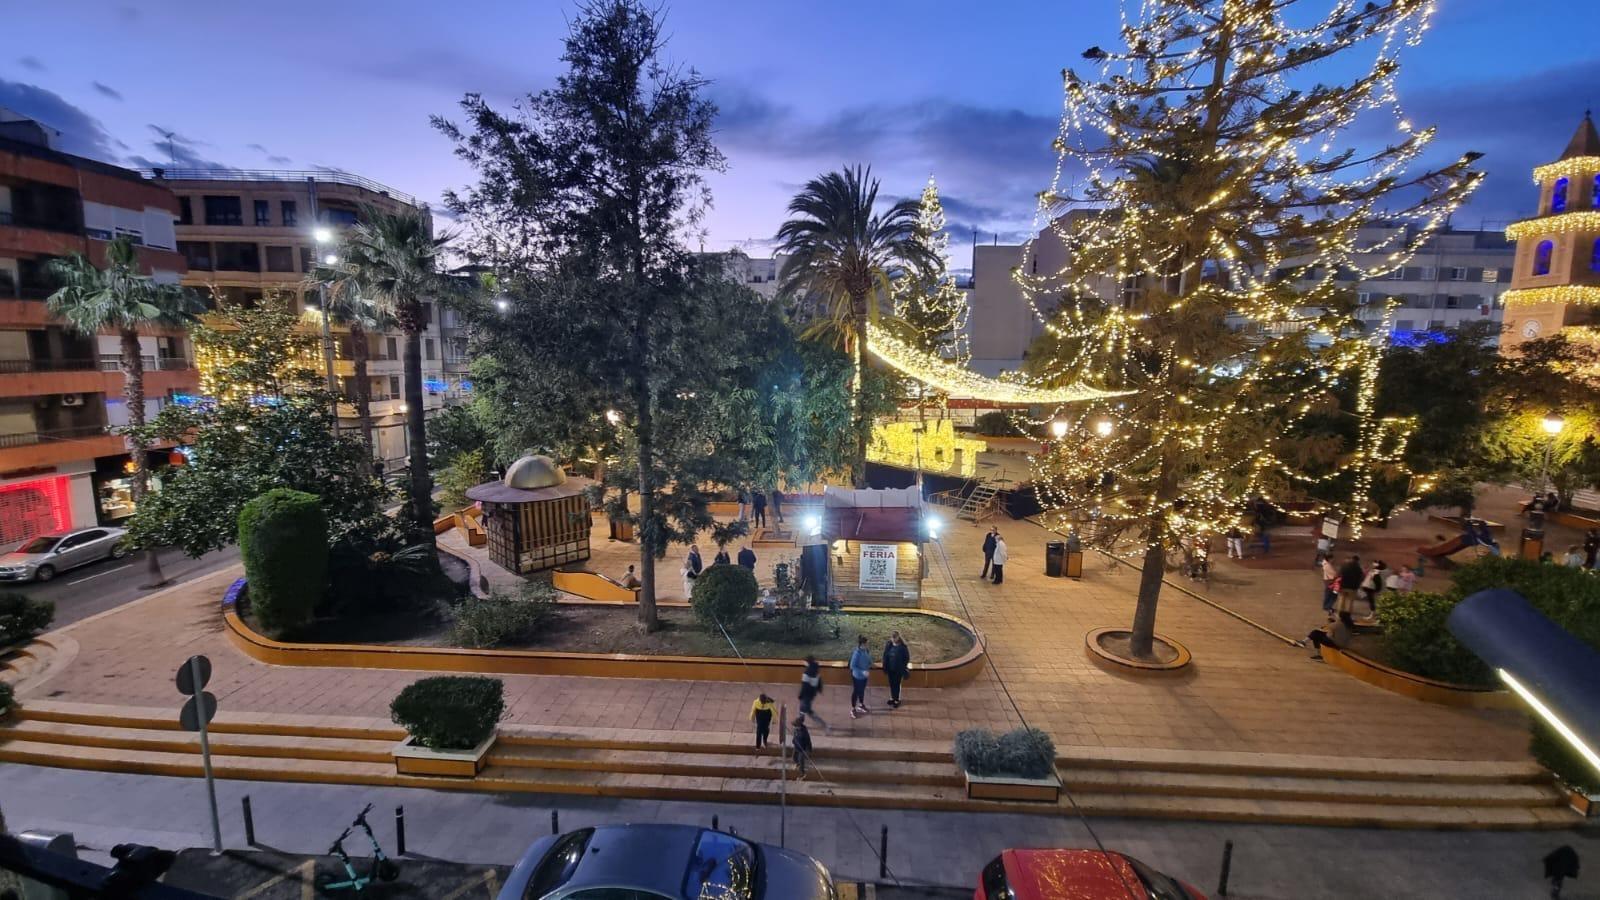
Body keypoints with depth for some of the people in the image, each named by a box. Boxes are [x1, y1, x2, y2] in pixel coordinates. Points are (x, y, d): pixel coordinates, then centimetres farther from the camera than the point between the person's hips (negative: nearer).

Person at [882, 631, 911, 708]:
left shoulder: (903, 647, -17)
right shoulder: (888, 645, -6)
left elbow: (907, 658, -10)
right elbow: (885, 656, 2)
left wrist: (904, 668, -12)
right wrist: (885, 667, 1)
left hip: (899, 669, -4)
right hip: (890, 669, 4)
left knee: (897, 684, 5)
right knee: (891, 684, 16)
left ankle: (897, 700, 22)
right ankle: (892, 698, 35)